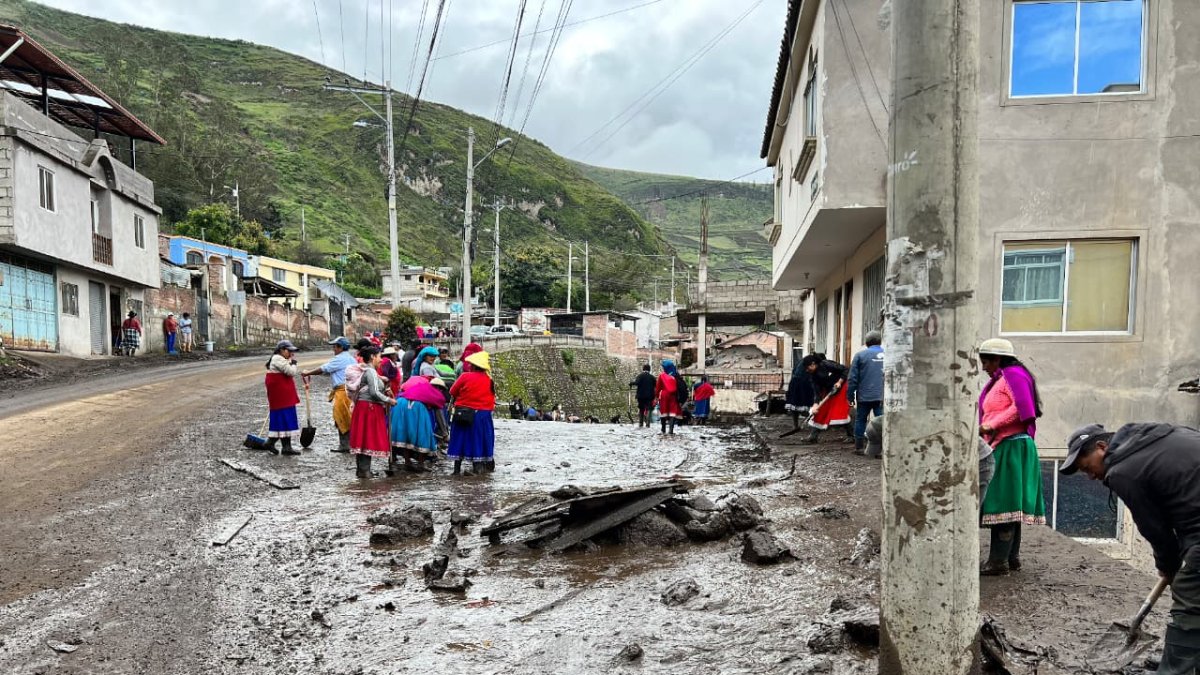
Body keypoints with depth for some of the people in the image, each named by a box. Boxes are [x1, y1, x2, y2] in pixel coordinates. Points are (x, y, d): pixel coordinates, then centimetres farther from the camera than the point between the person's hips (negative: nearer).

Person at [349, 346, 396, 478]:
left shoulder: (368, 371, 17)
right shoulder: (371, 371, -14)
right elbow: (374, 392, -20)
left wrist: (385, 391, 9)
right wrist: (389, 400, -10)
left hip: (365, 407, 10)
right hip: (369, 408, -10)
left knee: (363, 440, 12)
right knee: (368, 439, -5)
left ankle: (362, 469, 18)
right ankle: (364, 470, -2)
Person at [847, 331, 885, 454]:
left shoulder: (860, 355, -2)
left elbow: (853, 378, -3)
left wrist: (850, 396, 3)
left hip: (864, 396, -1)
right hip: (882, 396, 1)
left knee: (861, 420, 12)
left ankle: (859, 447, 14)